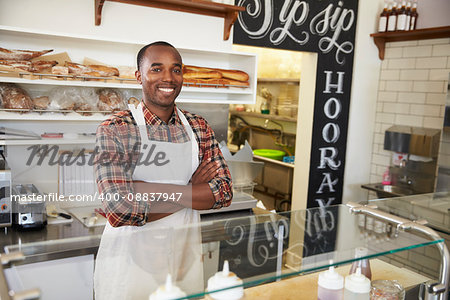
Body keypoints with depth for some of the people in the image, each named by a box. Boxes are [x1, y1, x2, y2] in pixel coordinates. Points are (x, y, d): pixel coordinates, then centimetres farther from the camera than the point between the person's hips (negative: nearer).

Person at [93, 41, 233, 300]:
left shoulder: (199, 127, 0)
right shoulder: (114, 130, -12)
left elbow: (224, 192, -10)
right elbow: (119, 210, -23)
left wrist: (142, 191, -18)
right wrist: (193, 190, -15)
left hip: (186, 258, 4)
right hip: (129, 262, -3)